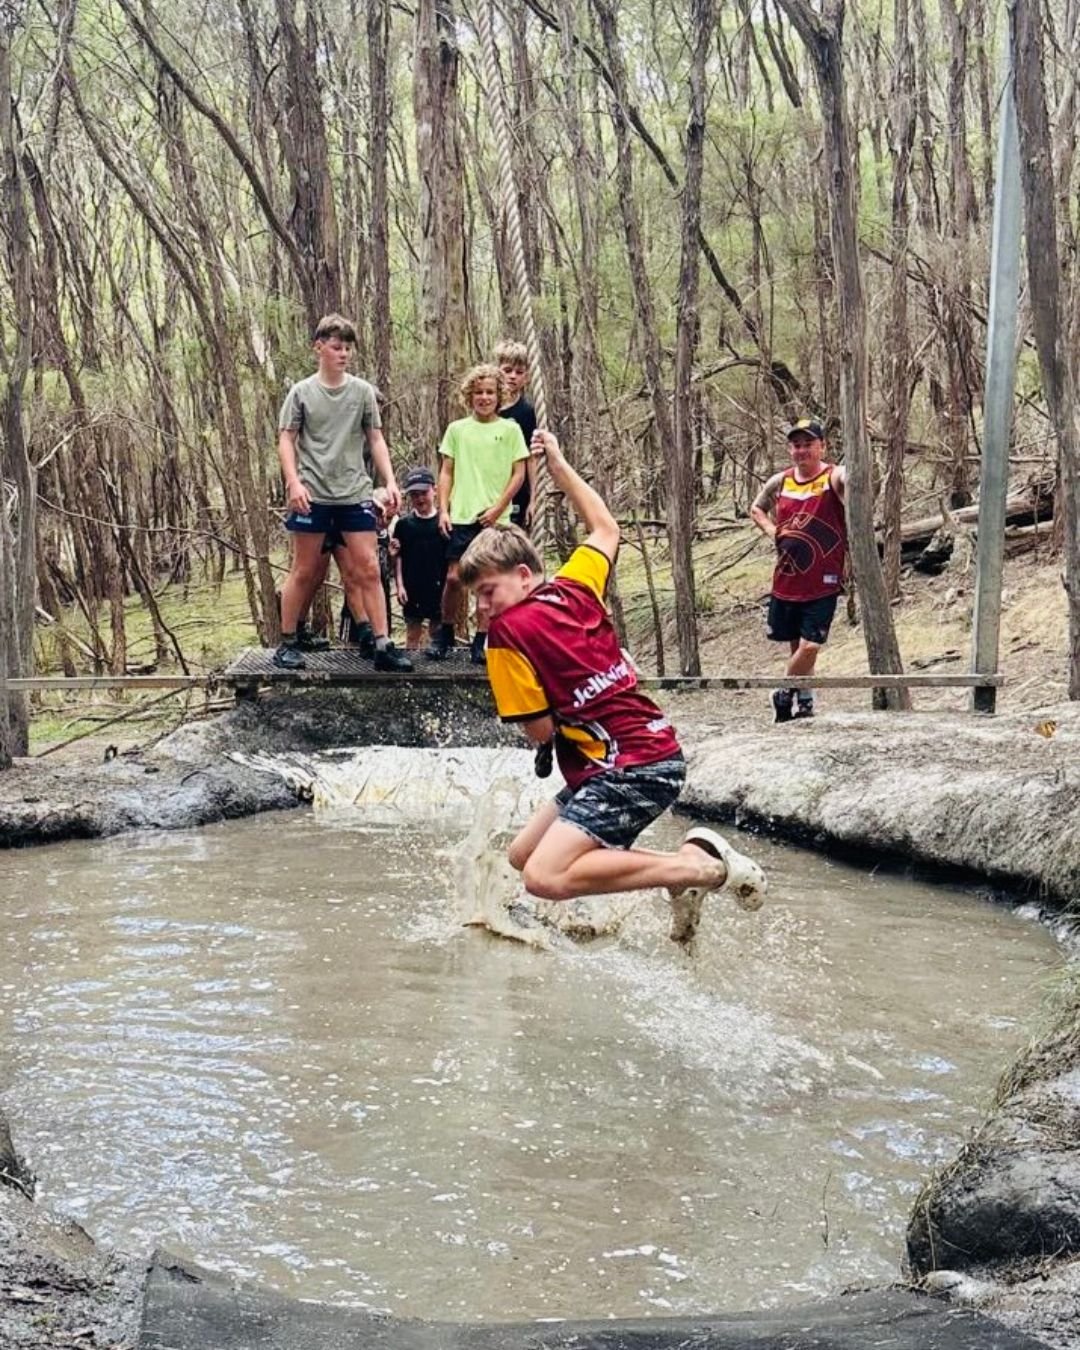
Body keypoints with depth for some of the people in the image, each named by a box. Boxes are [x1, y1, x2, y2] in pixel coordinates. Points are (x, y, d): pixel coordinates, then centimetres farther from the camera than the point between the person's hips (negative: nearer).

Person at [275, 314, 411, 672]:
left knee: (369, 569, -2)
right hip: (313, 494, -2)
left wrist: (390, 481, -1)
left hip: (355, 494, 2)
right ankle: (287, 643, 13)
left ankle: (383, 646, -2)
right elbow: (286, 441, 1)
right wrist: (294, 482, -13)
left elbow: (375, 440, 9)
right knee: (304, 571, 3)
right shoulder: (302, 392, 1)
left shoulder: (363, 391, 7)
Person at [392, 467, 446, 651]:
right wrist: (400, 584, -2)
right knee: (413, 631, 7)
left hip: (437, 588, -1)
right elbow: (398, 557, 6)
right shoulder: (404, 524, 4)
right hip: (412, 588, 1)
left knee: (437, 630, 5)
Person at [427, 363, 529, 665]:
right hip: (461, 516, 1)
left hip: (494, 518, -1)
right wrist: (443, 509, 1)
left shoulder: (510, 429, 4)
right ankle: (445, 635, 15)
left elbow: (519, 473, 2)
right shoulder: (457, 429, 8)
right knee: (454, 578, -3)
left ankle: (480, 642, 8)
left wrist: (498, 509, -6)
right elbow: (446, 472, 10)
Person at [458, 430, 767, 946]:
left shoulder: (508, 631, -12)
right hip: (656, 748, 9)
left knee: (546, 877, -22)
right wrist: (559, 467, 35)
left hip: (634, 769, -9)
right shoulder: (575, 586, 9)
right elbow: (606, 530, 30)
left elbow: (540, 731, -9)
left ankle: (703, 868, -15)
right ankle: (684, 861, 10)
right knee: (523, 855, 15)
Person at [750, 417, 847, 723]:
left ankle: (785, 694, 16)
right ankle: (804, 698, 36)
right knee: (797, 645, 16)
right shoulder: (780, 482, 3)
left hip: (823, 583, -5)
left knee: (809, 646, -9)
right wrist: (772, 530, 3)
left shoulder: (834, 477, -11)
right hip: (786, 581, 5)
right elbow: (756, 509, 23)